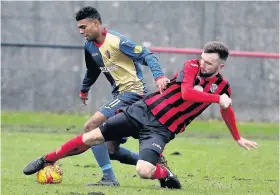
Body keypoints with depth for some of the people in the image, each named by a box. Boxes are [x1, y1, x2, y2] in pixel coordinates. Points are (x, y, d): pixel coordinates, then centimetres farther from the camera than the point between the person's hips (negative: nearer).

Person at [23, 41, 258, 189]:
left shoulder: (223, 87, -1)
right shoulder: (192, 66, -8)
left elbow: (227, 110, 21)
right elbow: (186, 92, -27)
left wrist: (238, 138, 31)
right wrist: (217, 98, -23)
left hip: (161, 130, 0)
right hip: (144, 111, 0)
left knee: (144, 171, -26)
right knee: (93, 137, -2)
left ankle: (166, 175, 9)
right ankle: (46, 161, 16)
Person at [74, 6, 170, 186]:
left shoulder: (117, 41, -16)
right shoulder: (90, 46, 9)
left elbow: (146, 55, -19)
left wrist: (159, 76, -33)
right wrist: (84, 89, 39)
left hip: (133, 92, -9)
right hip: (120, 95, 9)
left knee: (91, 127, -19)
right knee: (111, 150, 7)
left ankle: (109, 178, -18)